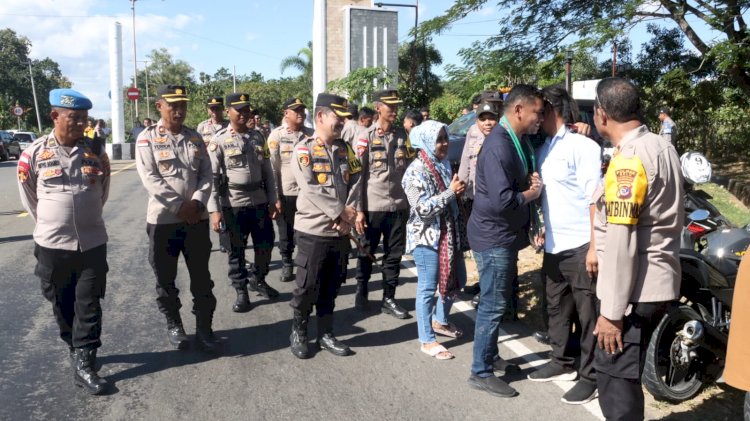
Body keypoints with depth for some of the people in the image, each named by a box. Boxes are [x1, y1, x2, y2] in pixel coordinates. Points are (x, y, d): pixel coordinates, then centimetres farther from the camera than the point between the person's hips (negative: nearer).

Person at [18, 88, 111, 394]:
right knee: (62, 305, 14)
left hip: (92, 243, 1)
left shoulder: (96, 152, 0)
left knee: (88, 305, 3)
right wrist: (49, 223, 13)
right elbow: (28, 196, 7)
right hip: (51, 245, -1)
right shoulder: (34, 153, -6)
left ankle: (84, 365, 10)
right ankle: (77, 350, 34)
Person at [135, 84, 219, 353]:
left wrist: (197, 202, -13)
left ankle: (204, 328, 18)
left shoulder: (195, 138, 9)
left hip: (197, 219, 3)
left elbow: (207, 174, 4)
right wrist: (179, 206, -17)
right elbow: (150, 179, -12)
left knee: (202, 278, 7)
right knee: (165, 279, 10)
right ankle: (173, 325, 27)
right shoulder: (147, 138, -3)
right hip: (163, 219, -3)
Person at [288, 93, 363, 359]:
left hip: (341, 232, 5)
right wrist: (339, 212, -16)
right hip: (313, 231, -5)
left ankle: (326, 334, 27)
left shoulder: (345, 150, 11)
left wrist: (349, 217, -10)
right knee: (307, 286, 3)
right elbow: (311, 190, -18)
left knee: (331, 287, 13)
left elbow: (355, 185, 4)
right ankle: (298, 333, 23)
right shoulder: (303, 150, -7)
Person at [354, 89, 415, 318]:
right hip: (372, 206, -3)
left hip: (399, 205, 4)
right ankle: (361, 292, 28)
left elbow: (410, 169, 11)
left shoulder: (402, 135, 8)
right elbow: (357, 174, -6)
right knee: (367, 253, 11)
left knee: (395, 254, 7)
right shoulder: (365, 136, -4)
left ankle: (388, 299, 18)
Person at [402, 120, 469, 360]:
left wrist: (460, 192, 1)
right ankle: (427, 340, 13)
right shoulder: (416, 171, -15)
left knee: (456, 280, 18)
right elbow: (423, 209, -22)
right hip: (427, 237, -8)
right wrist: (451, 191, -22)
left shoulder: (444, 165, 9)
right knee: (428, 288, 1)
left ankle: (440, 321, 40)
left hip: (449, 234, 8)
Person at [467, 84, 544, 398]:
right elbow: (502, 200, -30)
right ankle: (481, 373, 10)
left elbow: (521, 179, 21)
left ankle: (490, 356, 35)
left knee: (497, 302, 20)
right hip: (494, 237, -10)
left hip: (506, 236, 10)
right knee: (492, 306, -2)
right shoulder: (499, 146, -23)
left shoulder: (519, 141, 9)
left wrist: (532, 181, -2)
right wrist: (531, 193, -13)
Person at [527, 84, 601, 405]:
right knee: (557, 308, 19)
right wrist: (542, 230, 16)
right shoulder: (544, 148, 11)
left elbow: (594, 199, -15)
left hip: (580, 246, -8)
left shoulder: (583, 146, -12)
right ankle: (562, 362, 35)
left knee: (588, 313, 3)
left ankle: (591, 375, 15)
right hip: (553, 246, 8)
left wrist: (595, 246, -18)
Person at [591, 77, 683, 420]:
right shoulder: (662, 146, 10)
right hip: (659, 280, 10)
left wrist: (611, 311, -20)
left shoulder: (628, 160, -20)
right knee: (626, 372, 20)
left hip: (634, 289, -10)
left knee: (614, 375, 0)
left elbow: (621, 242, -23)